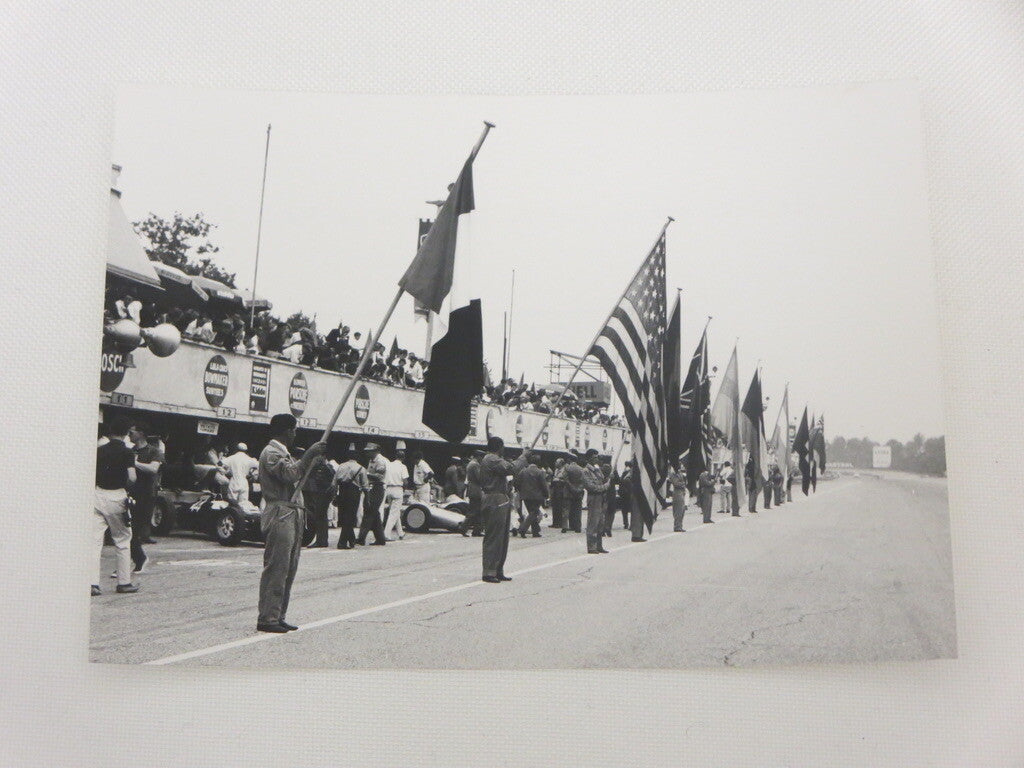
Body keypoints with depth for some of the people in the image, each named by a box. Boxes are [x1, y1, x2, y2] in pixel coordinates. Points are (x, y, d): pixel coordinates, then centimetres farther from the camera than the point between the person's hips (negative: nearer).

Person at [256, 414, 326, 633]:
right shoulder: (271, 453, -9)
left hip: (292, 517, 10)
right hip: (279, 518, -10)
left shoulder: (282, 453, 24)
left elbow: (298, 475, 22)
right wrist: (309, 455, -19)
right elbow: (291, 474, -23)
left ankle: (278, 617, 16)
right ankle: (267, 618, -4)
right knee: (275, 569, -8)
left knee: (288, 570, 11)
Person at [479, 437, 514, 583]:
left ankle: (498, 571, 18)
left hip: (501, 502, 11)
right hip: (495, 503, -11)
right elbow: (510, 469, -21)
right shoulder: (492, 460, -13)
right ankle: (489, 572, -5)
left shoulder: (493, 459, 21)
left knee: (502, 538, 13)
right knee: (493, 538, -8)